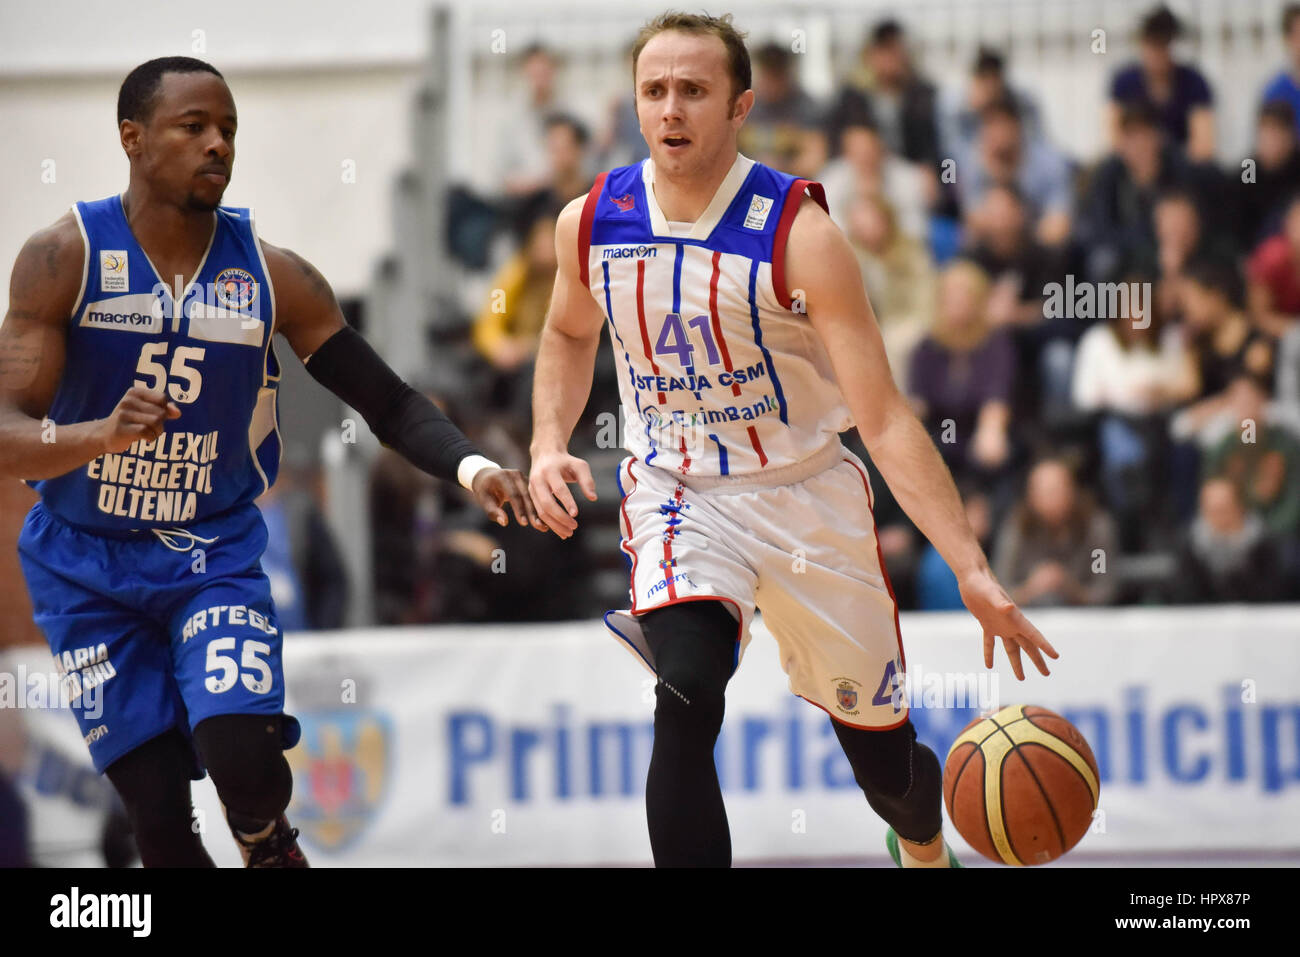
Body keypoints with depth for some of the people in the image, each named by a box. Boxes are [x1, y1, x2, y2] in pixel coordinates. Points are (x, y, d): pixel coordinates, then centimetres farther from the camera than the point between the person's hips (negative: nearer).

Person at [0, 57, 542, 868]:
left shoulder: (273, 275, -6)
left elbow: (389, 403, -1)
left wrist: (472, 468, -21)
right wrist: (105, 435, -41)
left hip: (214, 552, 1)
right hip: (86, 564, -1)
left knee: (241, 755, -23)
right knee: (159, 814, -5)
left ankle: (271, 848, 10)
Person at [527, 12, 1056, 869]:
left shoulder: (797, 235, -22)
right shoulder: (592, 225, -8)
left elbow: (885, 420, -24)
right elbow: (569, 334, 17)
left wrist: (973, 572, -31)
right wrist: (549, 446, -2)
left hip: (806, 495, -1)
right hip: (676, 497, 1)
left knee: (884, 758, 12)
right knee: (687, 707, -29)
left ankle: (927, 852, 48)